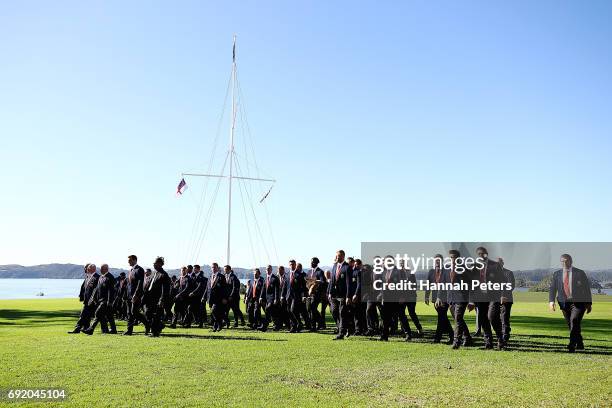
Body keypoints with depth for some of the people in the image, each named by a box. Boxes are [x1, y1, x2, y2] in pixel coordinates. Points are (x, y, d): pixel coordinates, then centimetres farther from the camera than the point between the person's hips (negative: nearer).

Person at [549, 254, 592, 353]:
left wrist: (589, 303, 1)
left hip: (578, 302, -3)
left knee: (574, 321, -21)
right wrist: (551, 301, -12)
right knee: (571, 325, 6)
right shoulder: (557, 274, 7)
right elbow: (552, 289, 3)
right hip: (564, 303, 3)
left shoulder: (580, 273, 1)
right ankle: (580, 344, 25)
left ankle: (572, 345, -21)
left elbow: (587, 288, 5)